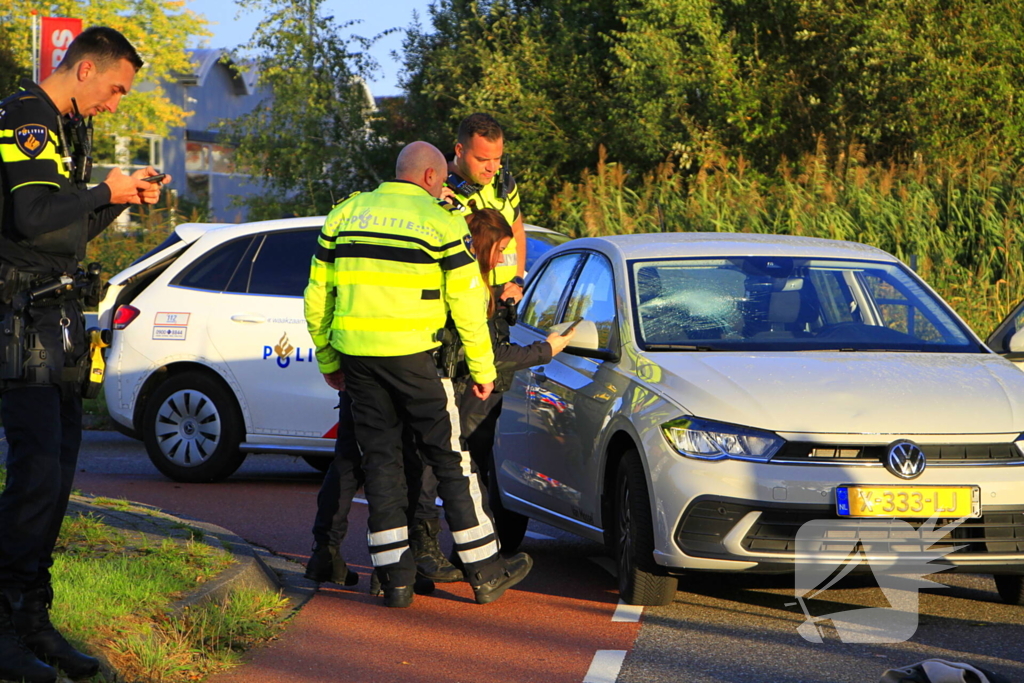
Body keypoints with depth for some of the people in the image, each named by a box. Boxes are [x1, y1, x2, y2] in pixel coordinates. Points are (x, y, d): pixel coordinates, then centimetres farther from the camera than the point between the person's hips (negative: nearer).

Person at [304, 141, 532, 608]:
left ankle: (394, 578, 7)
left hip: (356, 355, 4)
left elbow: (317, 296, 12)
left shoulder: (345, 215, 11)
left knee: (379, 460, 9)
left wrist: (327, 360, 21)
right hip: (413, 356, -4)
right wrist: (482, 369, 5)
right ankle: (485, 572, 11)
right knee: (451, 459, 5)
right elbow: (467, 303, -4)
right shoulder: (440, 223, -2)